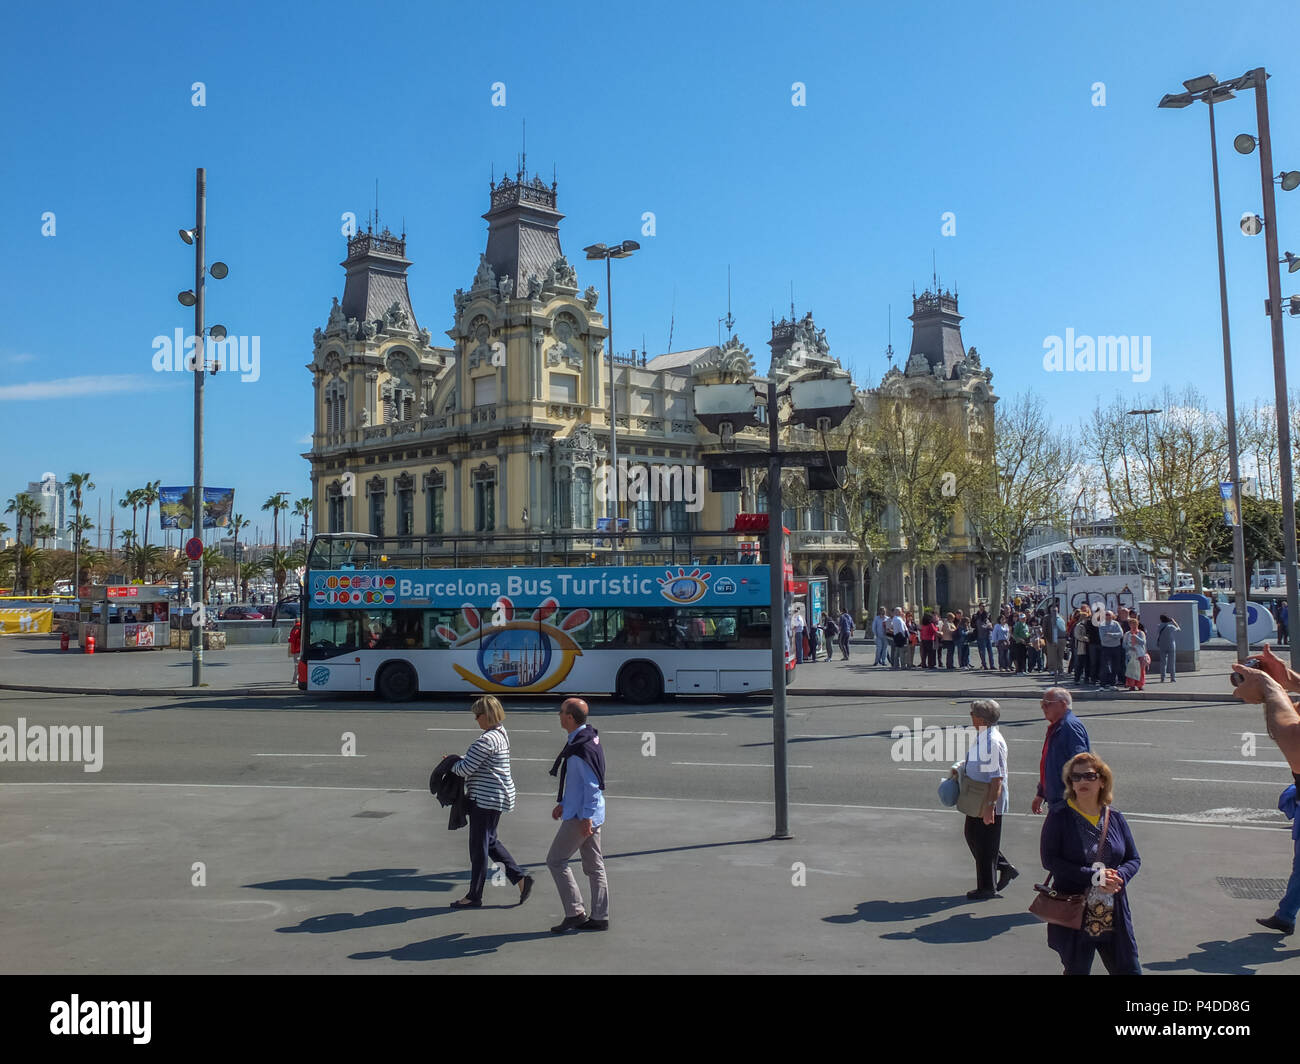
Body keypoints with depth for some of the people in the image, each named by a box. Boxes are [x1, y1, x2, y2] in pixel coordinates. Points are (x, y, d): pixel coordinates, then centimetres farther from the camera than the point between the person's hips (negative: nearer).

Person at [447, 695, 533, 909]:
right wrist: (458, 760, 9)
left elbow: (466, 769, -20)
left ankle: (474, 897, 13)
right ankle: (520, 878, 18)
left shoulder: (487, 739, -22)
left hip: (487, 799, -10)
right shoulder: (501, 733, 11)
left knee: (479, 846, 1)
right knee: (490, 841, 19)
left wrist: (451, 765, 0)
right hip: (495, 796, 10)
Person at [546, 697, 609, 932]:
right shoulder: (588, 739, 11)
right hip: (588, 815, 10)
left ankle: (575, 913, 4)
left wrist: (586, 817, -23)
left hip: (581, 817, -10)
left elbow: (591, 785, -23)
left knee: (556, 860, 1)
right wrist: (564, 804, 24)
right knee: (594, 866, 12)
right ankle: (599, 917, 18)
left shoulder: (581, 748, -21)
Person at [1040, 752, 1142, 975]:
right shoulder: (1060, 817, -7)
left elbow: (1134, 859, 11)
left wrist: (1119, 876, -11)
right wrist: (1094, 877, -19)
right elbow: (1049, 859, -13)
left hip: (1114, 918, 3)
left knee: (1129, 970, 9)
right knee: (1076, 970, 8)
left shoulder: (1115, 818, 5)